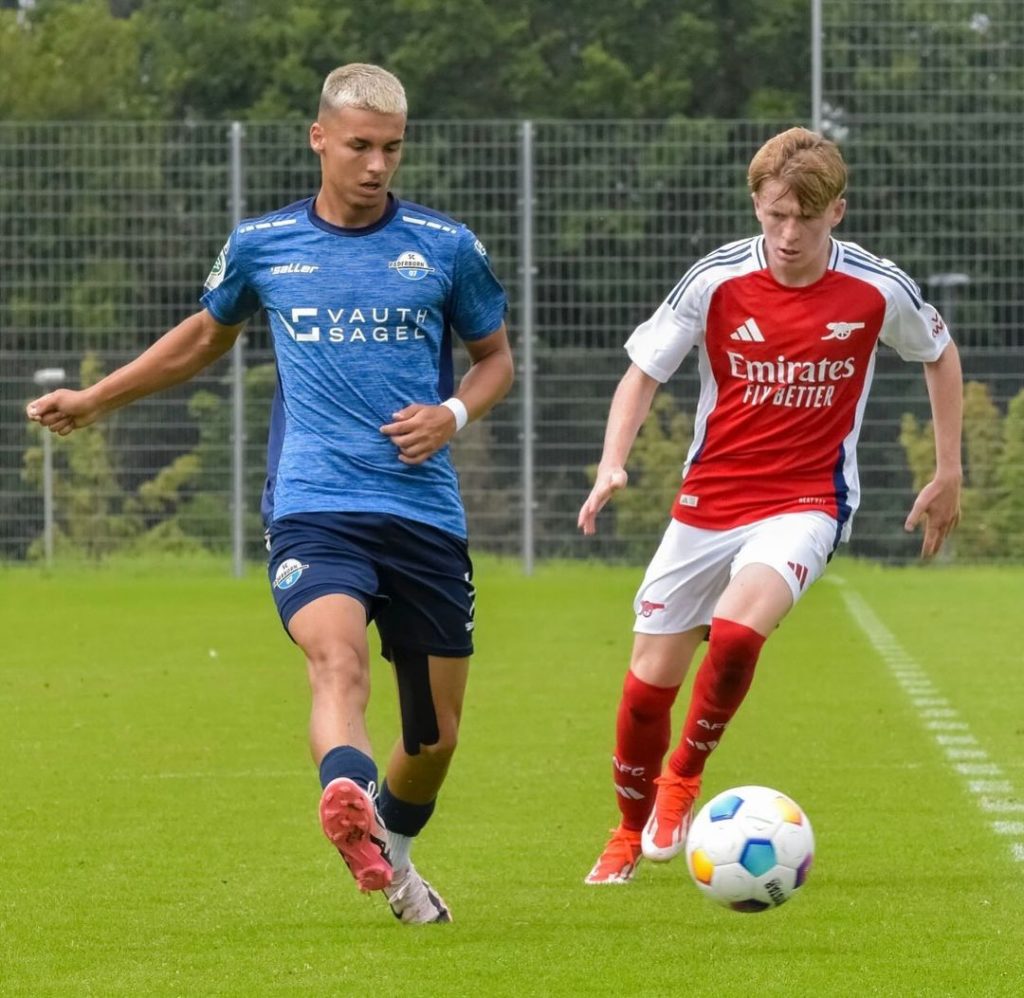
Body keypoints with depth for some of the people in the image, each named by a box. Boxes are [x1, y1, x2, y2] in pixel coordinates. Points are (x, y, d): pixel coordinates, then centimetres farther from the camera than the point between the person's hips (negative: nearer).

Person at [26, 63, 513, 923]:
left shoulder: (445, 247, 5)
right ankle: (349, 805, -59)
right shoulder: (262, 246, 7)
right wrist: (95, 401, 28)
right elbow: (207, 335, 27)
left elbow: (495, 357, 17)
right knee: (338, 660, -32)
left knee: (436, 734, 10)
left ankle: (390, 850, 40)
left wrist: (452, 414, -4)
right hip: (313, 508, -2)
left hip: (427, 518, 2)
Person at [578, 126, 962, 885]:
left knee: (736, 630, -29)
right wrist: (612, 466, -17)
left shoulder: (877, 291, -10)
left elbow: (939, 354, 11)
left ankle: (684, 778, -3)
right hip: (708, 501, 2)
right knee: (652, 678, 3)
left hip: (807, 502, -2)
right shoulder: (717, 281, -11)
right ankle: (632, 832, 30)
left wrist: (949, 473, 12)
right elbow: (643, 372, -1)